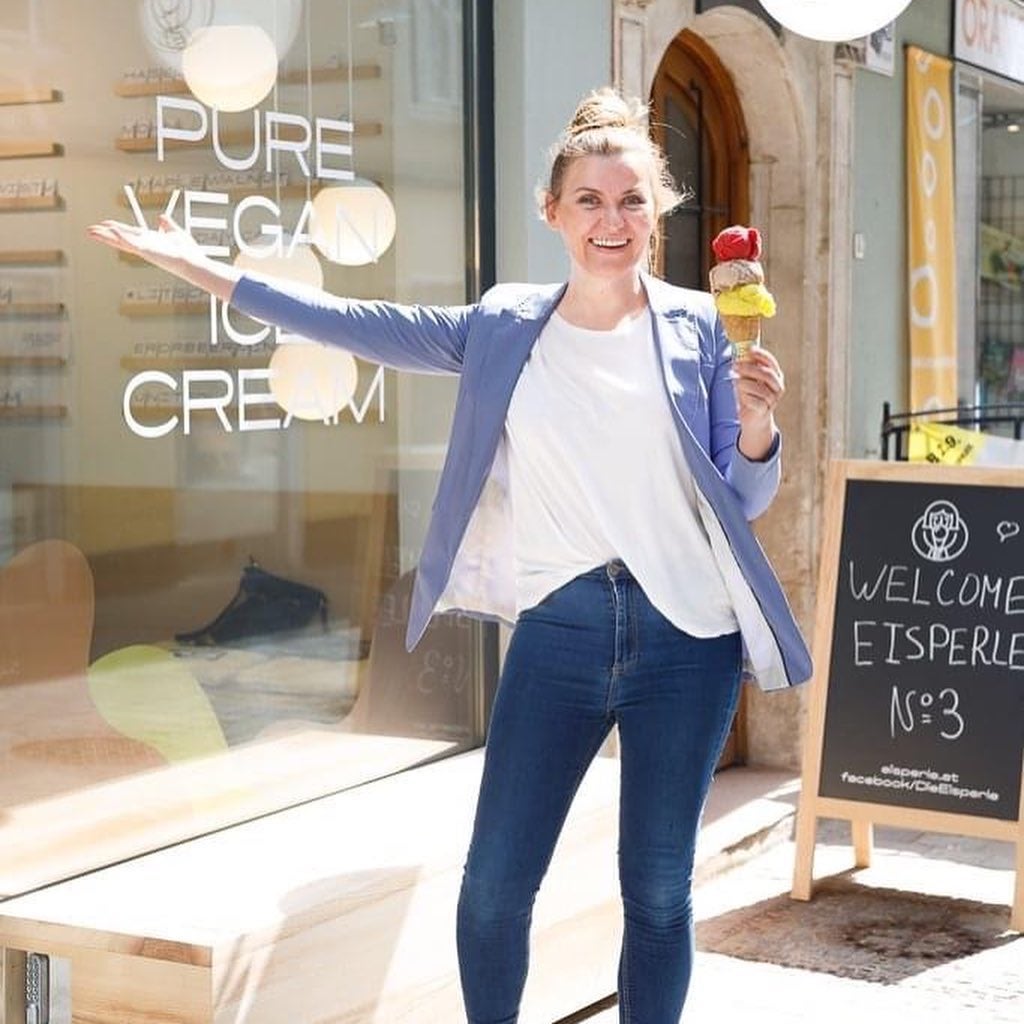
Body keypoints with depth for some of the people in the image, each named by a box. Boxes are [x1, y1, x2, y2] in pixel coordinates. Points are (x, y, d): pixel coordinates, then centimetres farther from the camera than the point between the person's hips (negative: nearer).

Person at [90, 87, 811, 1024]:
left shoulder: (696, 329, 1)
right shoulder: (507, 329, 6)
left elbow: (743, 504, 4)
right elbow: (368, 327, 6)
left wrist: (757, 423, -18)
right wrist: (207, 270, 4)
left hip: (682, 636, -1)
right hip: (556, 630, 2)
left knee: (658, 888, 7)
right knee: (494, 883, 3)